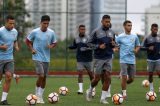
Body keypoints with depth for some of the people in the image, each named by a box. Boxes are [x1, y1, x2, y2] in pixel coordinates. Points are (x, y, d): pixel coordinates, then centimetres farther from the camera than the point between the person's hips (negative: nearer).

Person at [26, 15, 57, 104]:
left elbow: (54, 42, 13)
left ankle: (40, 96, 19)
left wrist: (51, 46, -9)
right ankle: (37, 95, 0)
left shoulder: (51, 33, 0)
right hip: (37, 57, -4)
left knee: (44, 77, 8)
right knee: (41, 75, -16)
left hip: (46, 58, 4)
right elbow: (28, 41, 6)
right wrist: (32, 49, -6)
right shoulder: (35, 32, -8)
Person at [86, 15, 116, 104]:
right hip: (99, 58, -4)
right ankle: (90, 91, 29)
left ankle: (103, 98, 1)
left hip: (109, 58, 4)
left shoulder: (111, 32, 9)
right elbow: (89, 43, -3)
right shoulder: (96, 32, -5)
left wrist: (113, 44, -3)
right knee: (97, 78, 1)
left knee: (107, 78, -5)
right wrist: (98, 46, -17)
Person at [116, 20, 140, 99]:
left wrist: (136, 50, -3)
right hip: (124, 60, -4)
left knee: (131, 79, 6)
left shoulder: (135, 36, 8)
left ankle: (123, 84, 34)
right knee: (124, 77, -10)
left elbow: (138, 46, 18)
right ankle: (124, 93, 1)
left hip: (132, 60, 4)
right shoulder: (120, 37, -2)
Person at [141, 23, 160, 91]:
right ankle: (151, 88, 18)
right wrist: (148, 48, -19)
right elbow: (142, 47, -3)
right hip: (150, 59, 0)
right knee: (150, 74, 5)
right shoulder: (147, 38, -2)